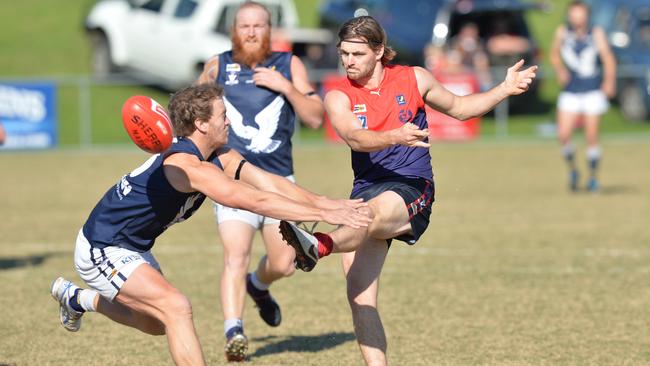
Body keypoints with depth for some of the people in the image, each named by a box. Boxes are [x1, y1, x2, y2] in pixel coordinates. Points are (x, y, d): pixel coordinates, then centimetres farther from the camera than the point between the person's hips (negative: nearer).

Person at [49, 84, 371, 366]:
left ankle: (77, 299, 44)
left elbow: (271, 183, -10)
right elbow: (255, 201, -38)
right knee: (176, 308, -24)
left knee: (156, 323, 24)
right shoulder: (184, 165, -32)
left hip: (133, 248, 10)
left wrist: (322, 202, -25)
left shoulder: (221, 158, -2)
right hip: (101, 251, -10)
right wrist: (323, 214, -39)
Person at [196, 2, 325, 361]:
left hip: (279, 179, 2)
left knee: (283, 264, 4)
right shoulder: (218, 66, 3)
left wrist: (286, 87, -15)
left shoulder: (289, 65, 3)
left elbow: (316, 118, -3)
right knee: (236, 256, -20)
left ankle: (258, 286, 39)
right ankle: (233, 333, -25)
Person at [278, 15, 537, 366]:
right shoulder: (338, 96, 4)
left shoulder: (414, 79, 8)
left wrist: (505, 89, 12)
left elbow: (458, 108, 24)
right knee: (359, 299, -10)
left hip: (412, 189, -3)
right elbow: (354, 137, -16)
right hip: (366, 189, 3)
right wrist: (396, 136, -35)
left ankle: (317, 246, -67)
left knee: (374, 212, -39)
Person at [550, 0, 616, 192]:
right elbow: (555, 54, 15)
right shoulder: (562, 32, 1)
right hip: (570, 93, 2)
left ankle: (593, 176, 16)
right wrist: (560, 70, -4)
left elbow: (608, 58, -12)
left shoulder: (596, 33, -4)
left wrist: (609, 81, -27)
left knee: (591, 136, -2)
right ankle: (572, 169, 15)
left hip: (593, 92, -2)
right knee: (563, 135, -11)